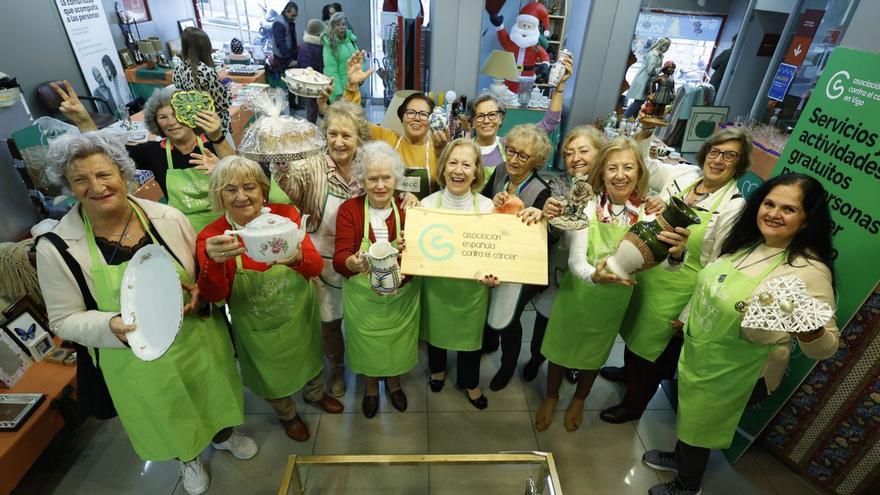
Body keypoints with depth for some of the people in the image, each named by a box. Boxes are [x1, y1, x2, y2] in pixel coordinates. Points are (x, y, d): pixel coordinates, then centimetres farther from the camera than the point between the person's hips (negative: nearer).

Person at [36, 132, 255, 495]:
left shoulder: (168, 218, -13)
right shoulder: (57, 248, -16)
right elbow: (65, 320, -9)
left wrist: (198, 291, -20)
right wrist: (111, 326, -28)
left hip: (199, 338, 2)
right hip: (138, 358, -1)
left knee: (212, 395, 26)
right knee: (169, 418, 24)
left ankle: (222, 434, 60)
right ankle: (188, 457, 57)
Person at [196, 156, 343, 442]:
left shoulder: (285, 215, -17)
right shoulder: (212, 237, -18)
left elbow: (316, 266, -25)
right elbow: (214, 296, -25)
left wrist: (296, 258, -48)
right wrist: (213, 262, -46)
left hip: (300, 314, 2)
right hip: (259, 329, -1)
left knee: (309, 357, 27)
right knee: (272, 376, 23)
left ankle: (314, 394, 62)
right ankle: (287, 415, 56)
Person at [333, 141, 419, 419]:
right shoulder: (349, 209, -12)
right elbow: (339, 258, -20)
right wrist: (352, 263, -44)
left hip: (401, 296, 1)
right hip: (363, 297, -1)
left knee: (398, 343, 21)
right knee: (367, 344, 19)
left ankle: (394, 383, 54)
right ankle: (371, 387, 53)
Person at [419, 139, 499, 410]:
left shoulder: (487, 207, -14)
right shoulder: (427, 204, -13)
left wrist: (493, 276, -28)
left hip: (472, 287, 0)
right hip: (436, 284, 1)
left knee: (471, 334, 19)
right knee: (435, 329, 24)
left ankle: (469, 382, 49)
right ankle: (437, 369, 57)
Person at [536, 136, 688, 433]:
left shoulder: (647, 214, -14)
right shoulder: (587, 208, -20)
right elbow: (576, 261, -23)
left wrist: (676, 253, -48)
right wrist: (594, 275, -45)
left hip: (614, 301, 2)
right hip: (577, 294, -2)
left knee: (594, 353, 23)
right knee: (561, 346, 16)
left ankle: (579, 400, 53)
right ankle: (550, 398, 46)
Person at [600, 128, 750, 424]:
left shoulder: (734, 206, -18)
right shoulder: (682, 174, -5)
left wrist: (689, 315, -15)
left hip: (676, 290, -5)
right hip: (645, 274, 5)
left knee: (652, 345, 13)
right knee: (633, 326, 26)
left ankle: (633, 405, 39)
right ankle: (629, 371, 58)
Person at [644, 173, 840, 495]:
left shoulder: (809, 271, -24)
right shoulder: (748, 243, -3)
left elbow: (826, 346, -22)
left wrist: (808, 329, -43)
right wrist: (688, 318, 19)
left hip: (734, 376, -6)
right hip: (696, 355, 6)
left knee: (698, 424, 15)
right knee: (687, 412, 27)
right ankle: (679, 457, 56)